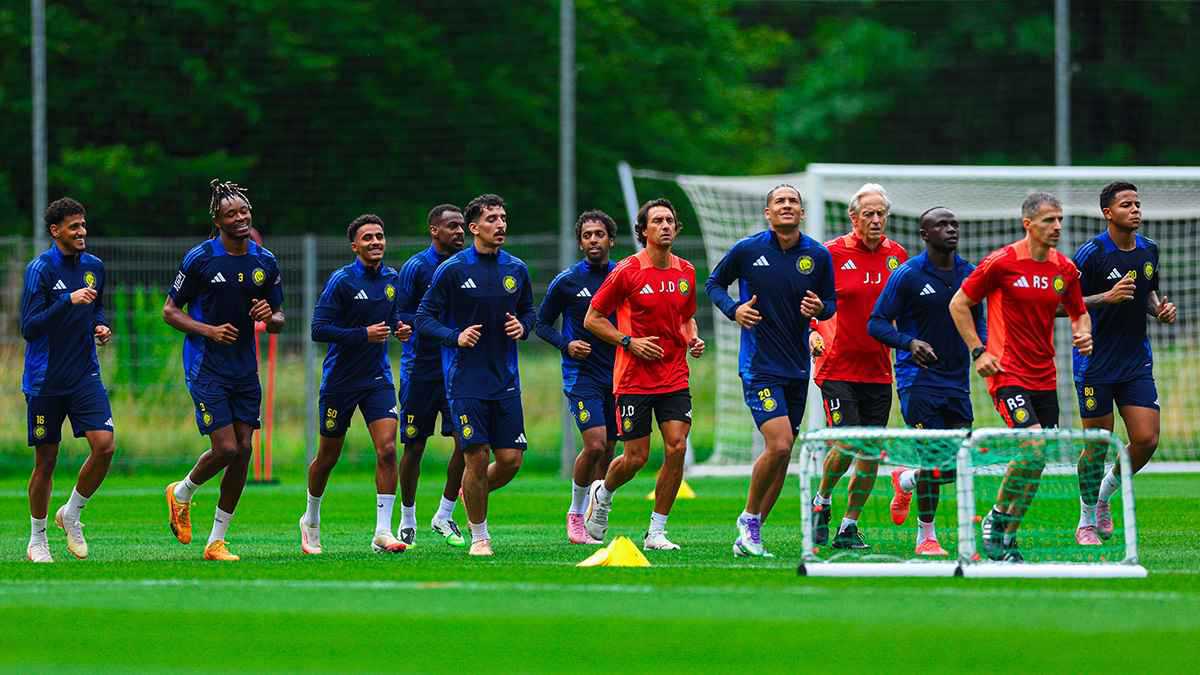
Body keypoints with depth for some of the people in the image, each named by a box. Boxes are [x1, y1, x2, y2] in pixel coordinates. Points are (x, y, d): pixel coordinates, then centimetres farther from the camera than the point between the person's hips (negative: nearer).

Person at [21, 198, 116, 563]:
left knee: (104, 446, -12)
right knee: (45, 461, 3)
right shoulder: (40, 269, -11)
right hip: (45, 380, -4)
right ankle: (37, 540, 19)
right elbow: (29, 327, -18)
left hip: (85, 375, 4)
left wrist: (101, 326, 3)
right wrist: (69, 301, -26)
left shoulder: (94, 267, 7)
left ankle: (71, 514, 12)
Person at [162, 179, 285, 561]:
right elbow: (170, 311, -3)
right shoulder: (200, 259, -8)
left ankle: (217, 541, 8)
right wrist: (209, 331, -18)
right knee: (226, 448, -14)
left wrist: (269, 317, -11)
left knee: (243, 450, -1)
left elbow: (278, 321, 14)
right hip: (207, 368, -5)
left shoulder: (265, 262, 6)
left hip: (245, 370, 5)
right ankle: (182, 493, 18)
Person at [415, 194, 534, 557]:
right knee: (477, 458, -7)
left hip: (506, 380, 4)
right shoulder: (452, 270, -6)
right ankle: (479, 537, 10)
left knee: (511, 459, -1)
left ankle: (472, 494, 31)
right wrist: (456, 336, -20)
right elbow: (424, 318, -4)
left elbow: (528, 310, 20)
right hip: (466, 380, -4)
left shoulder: (516, 269, 6)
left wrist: (522, 326, -3)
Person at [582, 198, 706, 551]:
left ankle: (656, 532, 0)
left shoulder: (685, 271, 7)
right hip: (634, 378, -4)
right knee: (636, 457, -3)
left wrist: (693, 339, 3)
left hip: (675, 377, 4)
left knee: (676, 447, -10)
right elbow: (592, 319, -3)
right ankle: (603, 493, 32)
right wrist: (629, 341, -14)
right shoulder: (627, 271, -8)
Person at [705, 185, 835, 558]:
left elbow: (830, 302, 10)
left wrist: (820, 308, -13)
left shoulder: (818, 255, 1)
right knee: (779, 444, -19)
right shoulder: (747, 249, -5)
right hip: (759, 366, -5)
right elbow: (713, 283, 8)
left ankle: (749, 536, 19)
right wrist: (733, 309, -10)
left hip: (797, 367, 5)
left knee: (782, 454, 8)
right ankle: (750, 518, 3)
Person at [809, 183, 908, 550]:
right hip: (838, 367, -4)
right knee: (846, 445, -14)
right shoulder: (832, 254, -7)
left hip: (878, 371, 4)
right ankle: (822, 501, 14)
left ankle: (849, 526, 15)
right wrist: (813, 331, -15)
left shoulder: (897, 255, 6)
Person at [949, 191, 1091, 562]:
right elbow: (959, 304, -1)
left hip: (1044, 376, 6)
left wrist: (1082, 334, -2)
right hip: (1008, 373, -6)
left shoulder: (1065, 268, 7)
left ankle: (1006, 538, 17)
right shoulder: (1001, 263, -9)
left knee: (1036, 463, 4)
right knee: (1033, 448, -21)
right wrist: (978, 351, -8)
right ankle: (997, 516, 0)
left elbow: (1079, 312, 21)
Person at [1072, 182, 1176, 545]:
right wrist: (1106, 297, -24)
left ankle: (1105, 493, 21)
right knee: (1097, 443, 1)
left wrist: (1160, 308, 0)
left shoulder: (1149, 250, 6)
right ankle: (1087, 521, 18)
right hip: (1096, 362, -5)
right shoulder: (1091, 253, -12)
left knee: (1147, 440, -5)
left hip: (1136, 362, 5)